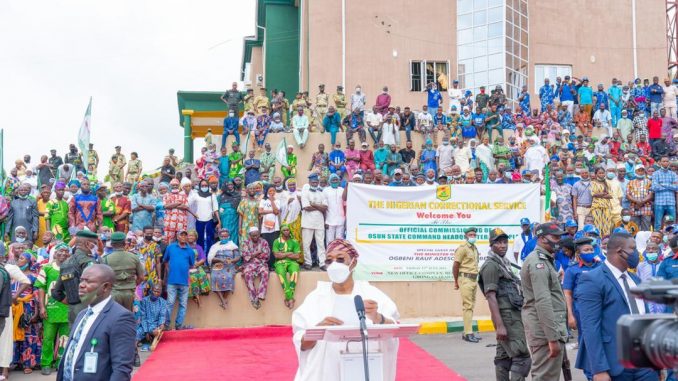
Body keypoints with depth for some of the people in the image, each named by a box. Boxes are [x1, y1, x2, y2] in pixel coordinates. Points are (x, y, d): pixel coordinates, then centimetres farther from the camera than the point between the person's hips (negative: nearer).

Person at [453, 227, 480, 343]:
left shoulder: (475, 248, 15)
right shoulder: (462, 248, -9)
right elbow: (455, 266, -11)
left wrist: (475, 279, 14)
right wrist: (456, 282, -8)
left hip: (474, 279, 8)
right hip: (465, 279, -8)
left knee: (471, 306, 11)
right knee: (467, 306, -10)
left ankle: (466, 332, 17)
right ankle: (468, 333, -10)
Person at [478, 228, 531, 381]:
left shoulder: (504, 263, 18)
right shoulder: (491, 265, -11)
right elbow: (491, 297, -18)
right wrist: (500, 325, -23)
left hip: (513, 314, 9)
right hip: (506, 316, -9)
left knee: (504, 357, 9)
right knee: (522, 357, -12)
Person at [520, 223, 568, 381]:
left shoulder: (543, 260, 18)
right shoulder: (538, 262, -16)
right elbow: (543, 302, -23)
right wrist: (553, 337, -25)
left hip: (544, 327, 10)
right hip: (545, 329, -10)